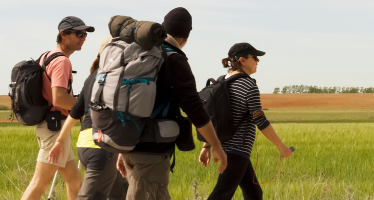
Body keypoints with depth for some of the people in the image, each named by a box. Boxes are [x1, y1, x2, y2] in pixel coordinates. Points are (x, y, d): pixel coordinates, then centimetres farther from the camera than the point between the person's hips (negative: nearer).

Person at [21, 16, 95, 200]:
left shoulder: (47, 57, 18)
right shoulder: (61, 61, -14)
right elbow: (59, 98, -25)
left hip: (47, 124, 10)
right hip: (56, 127, -10)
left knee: (75, 182, 13)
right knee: (39, 185, -11)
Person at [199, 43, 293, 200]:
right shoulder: (249, 85, -13)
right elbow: (260, 121, -15)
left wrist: (207, 146, 15)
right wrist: (281, 146, -6)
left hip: (225, 145, 10)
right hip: (237, 149, -10)